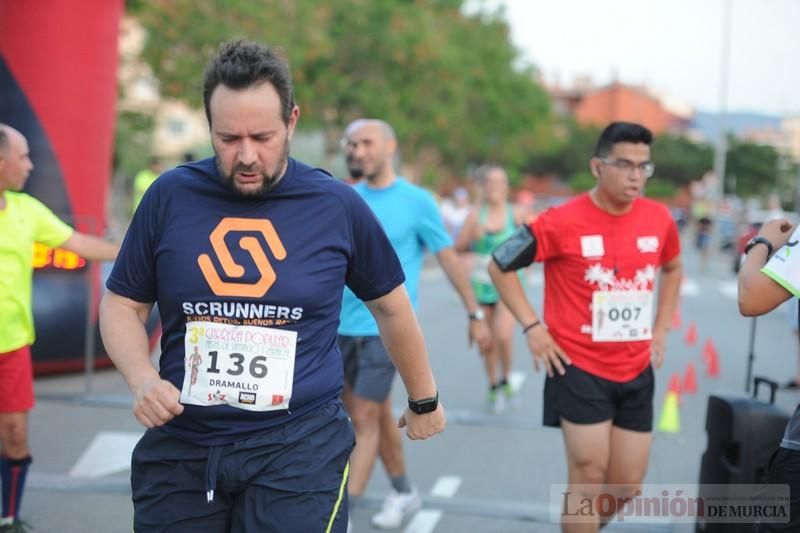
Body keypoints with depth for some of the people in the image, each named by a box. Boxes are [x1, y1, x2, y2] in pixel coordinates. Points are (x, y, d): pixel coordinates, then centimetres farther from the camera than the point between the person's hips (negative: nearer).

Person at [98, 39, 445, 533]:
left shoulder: (337, 205, -2)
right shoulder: (170, 197, 0)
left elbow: (391, 307, 13)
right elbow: (122, 305, 10)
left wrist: (424, 400, 22)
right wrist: (143, 380, -9)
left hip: (300, 445, -1)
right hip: (180, 444, 2)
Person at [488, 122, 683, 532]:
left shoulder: (659, 219, 0)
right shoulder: (563, 222, -14)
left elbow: (672, 269, 22)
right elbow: (500, 266, -4)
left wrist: (661, 327, 12)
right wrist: (532, 327, -10)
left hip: (636, 371, 5)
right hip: (579, 367, -5)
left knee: (627, 484, 11)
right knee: (589, 477, -4)